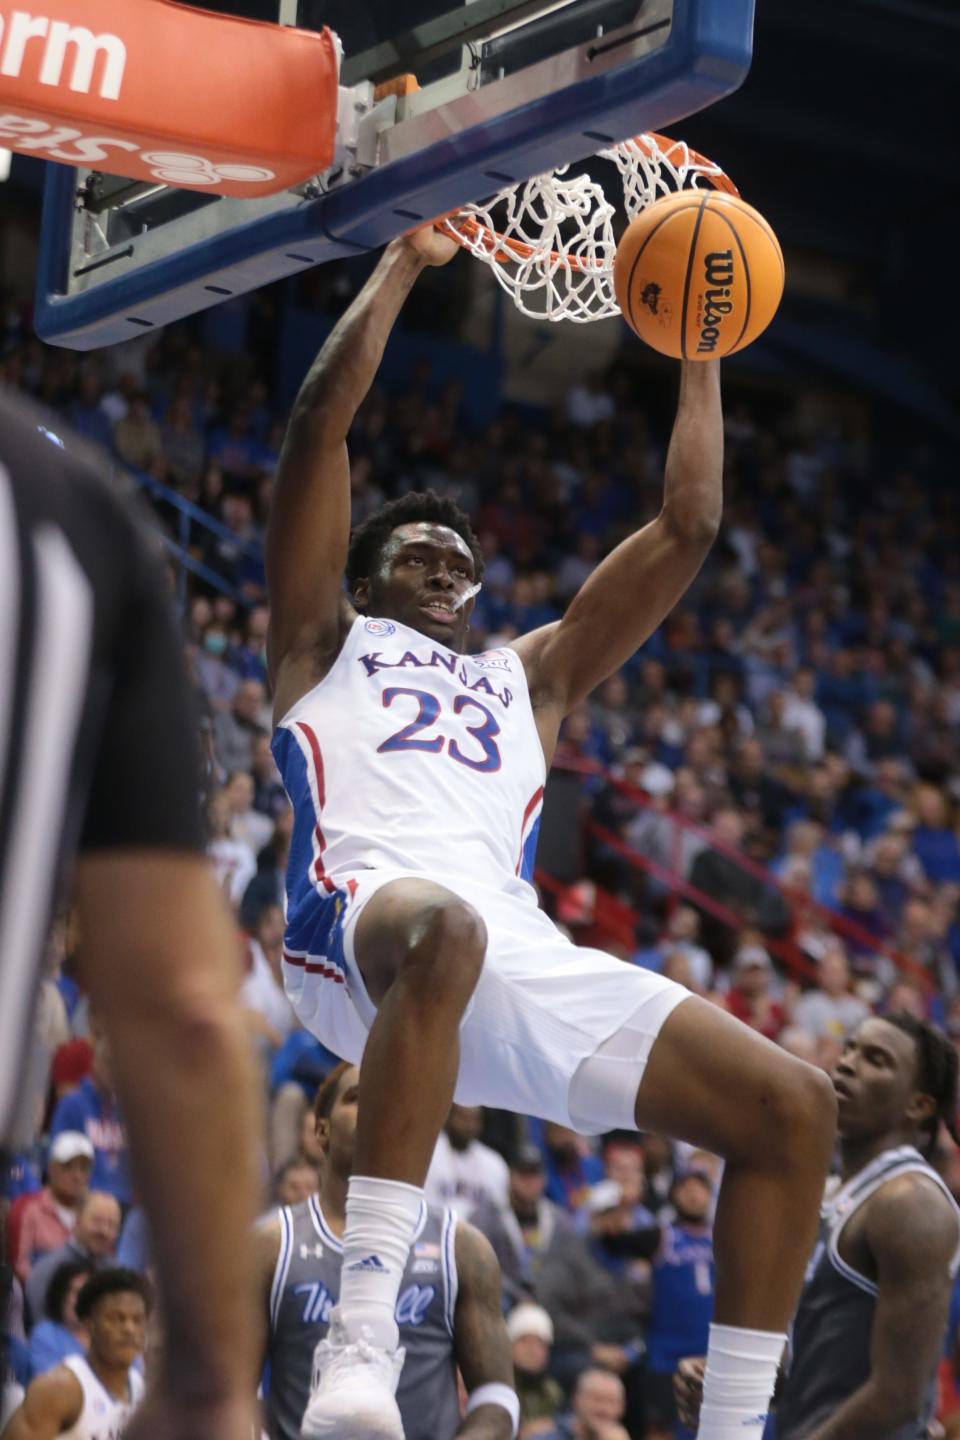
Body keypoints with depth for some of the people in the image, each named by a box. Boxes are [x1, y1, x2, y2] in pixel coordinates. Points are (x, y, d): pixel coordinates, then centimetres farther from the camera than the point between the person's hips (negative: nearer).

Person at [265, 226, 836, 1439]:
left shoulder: (528, 677, 39)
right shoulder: (326, 643, 28)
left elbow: (686, 528, 35)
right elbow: (321, 421, 18)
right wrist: (403, 267, 21)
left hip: (524, 954, 5)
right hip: (363, 919, -5)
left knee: (791, 1107, -9)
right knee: (443, 929, -44)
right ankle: (360, 1337, -51)